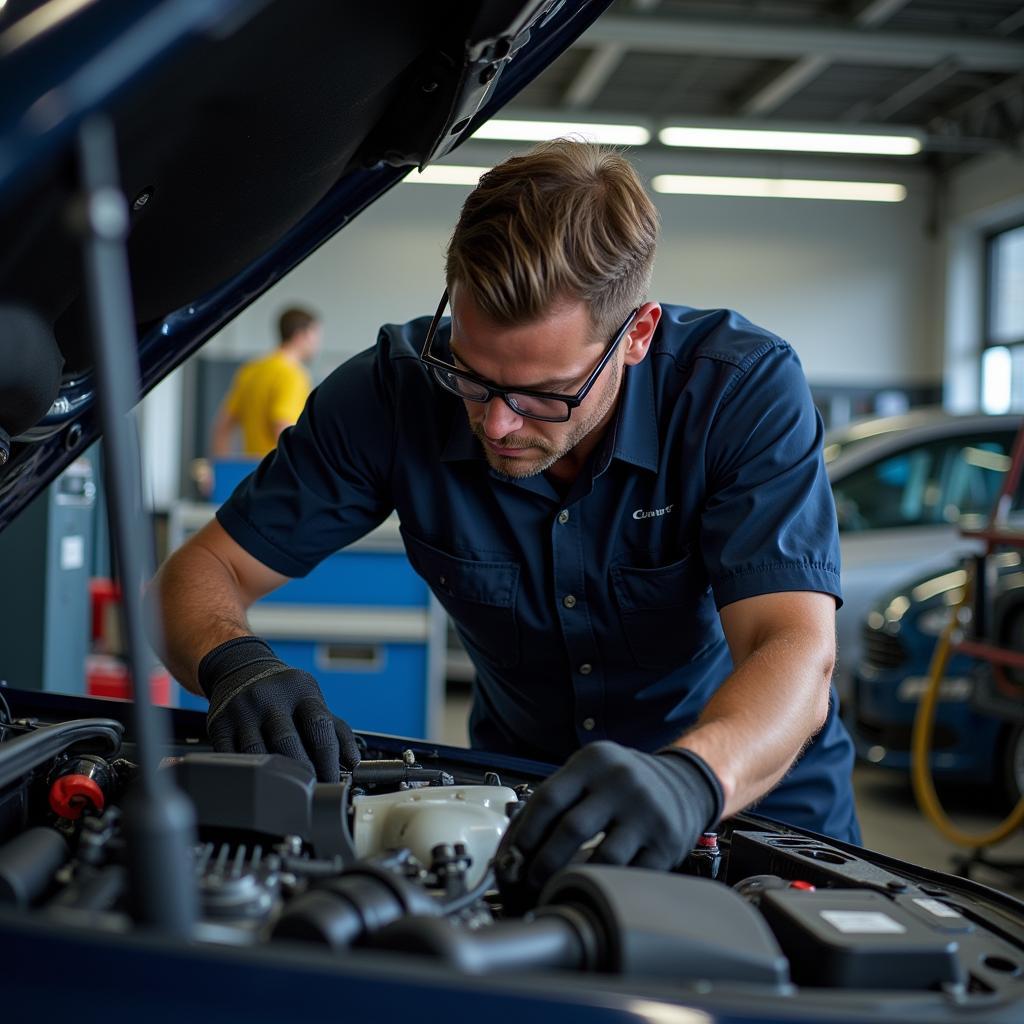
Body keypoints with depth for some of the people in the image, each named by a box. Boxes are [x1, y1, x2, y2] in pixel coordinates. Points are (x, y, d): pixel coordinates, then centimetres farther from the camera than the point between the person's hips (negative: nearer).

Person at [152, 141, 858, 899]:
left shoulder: (744, 391, -23)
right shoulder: (397, 389, -17)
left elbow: (794, 651, -35)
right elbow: (207, 570, -12)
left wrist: (691, 778, -56)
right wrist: (235, 664, -35)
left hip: (754, 801, -1)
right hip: (524, 799, 1)